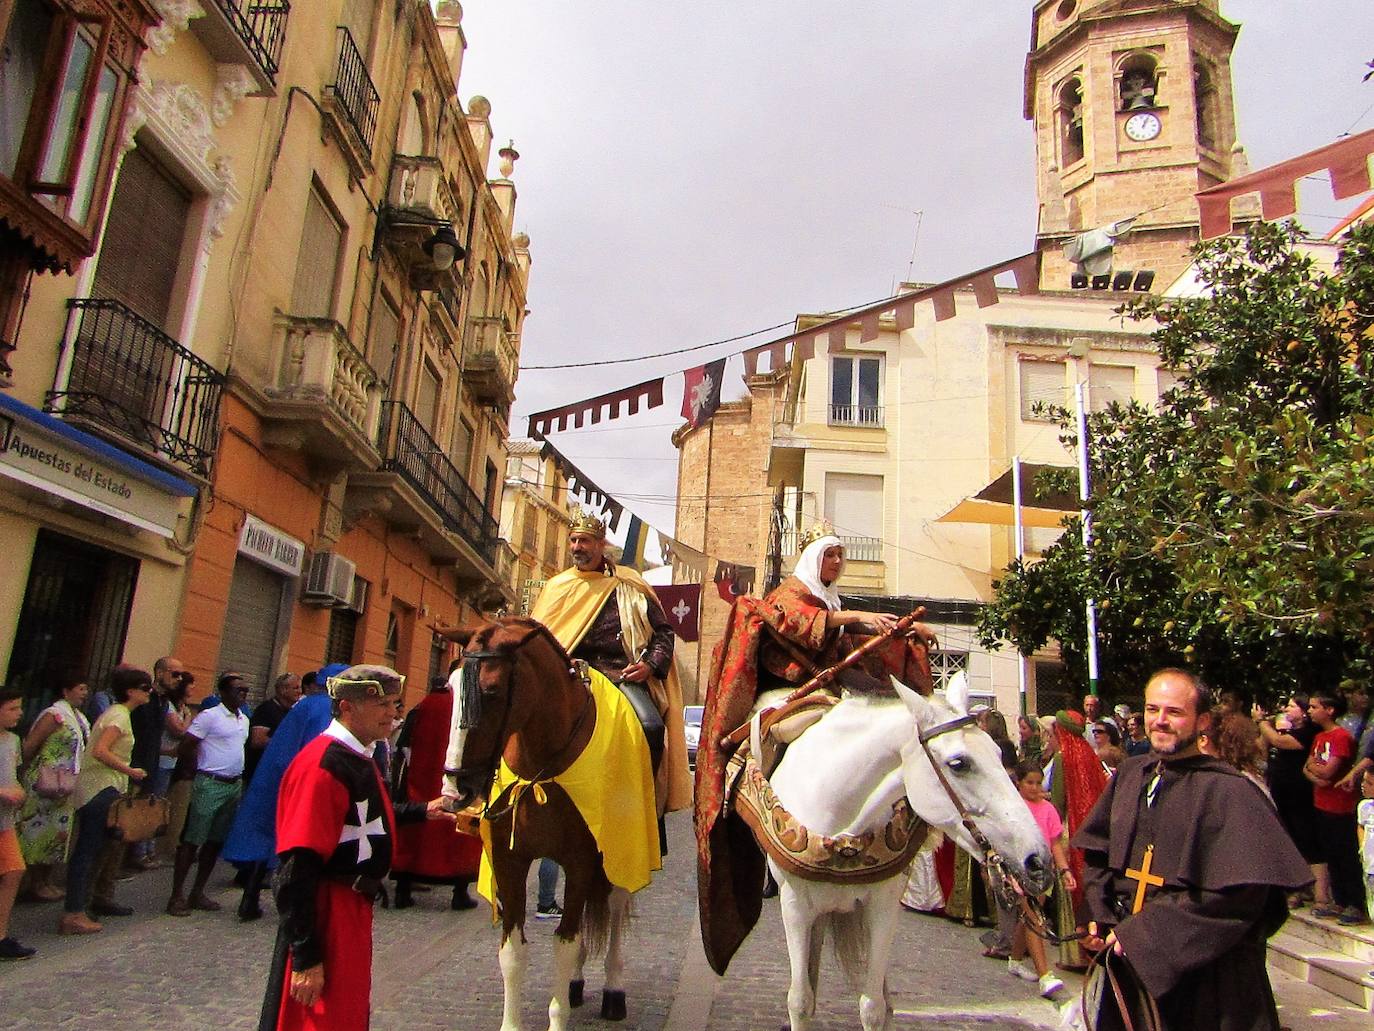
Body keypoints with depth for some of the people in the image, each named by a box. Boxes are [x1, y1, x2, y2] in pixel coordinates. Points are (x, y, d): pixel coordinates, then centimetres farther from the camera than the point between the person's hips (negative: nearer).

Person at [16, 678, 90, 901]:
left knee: (60, 830, 12)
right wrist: (29, 773, -7)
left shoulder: (79, 716, 11)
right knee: (41, 830, 0)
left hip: (67, 785, 8)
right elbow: (30, 745, -16)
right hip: (46, 782, -8)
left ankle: (46, 880, 23)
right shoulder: (55, 714, -15)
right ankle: (36, 884, 10)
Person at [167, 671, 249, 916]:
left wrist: (239, 779, 13)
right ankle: (177, 896, 3)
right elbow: (186, 746, -11)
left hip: (234, 786, 7)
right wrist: (199, 770, -3)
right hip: (210, 785, -7)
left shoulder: (244, 720, 14)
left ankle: (198, 893, 20)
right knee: (192, 840, -3)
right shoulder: (209, 716, -9)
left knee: (215, 841, 11)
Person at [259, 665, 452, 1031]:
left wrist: (422, 810, 18)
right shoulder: (322, 764, -24)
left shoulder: (359, 758, 7)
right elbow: (297, 869, -27)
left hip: (354, 907, 10)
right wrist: (306, 957, -25)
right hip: (326, 914, -10)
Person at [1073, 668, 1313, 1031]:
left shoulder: (1229, 792, -14)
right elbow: (1097, 853, 11)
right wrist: (1100, 919, -3)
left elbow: (1237, 895, -19)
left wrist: (1142, 933, -18)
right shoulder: (1129, 775, 3)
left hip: (1202, 978, -5)